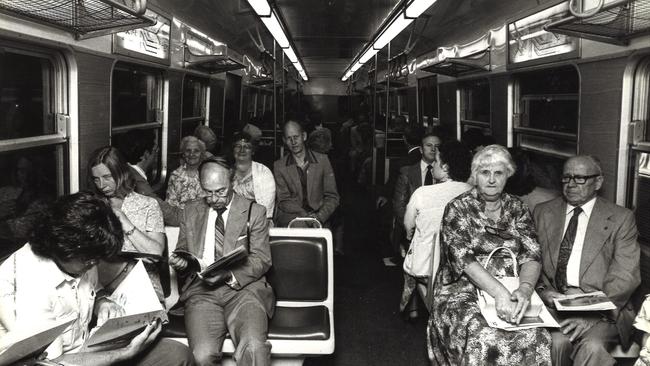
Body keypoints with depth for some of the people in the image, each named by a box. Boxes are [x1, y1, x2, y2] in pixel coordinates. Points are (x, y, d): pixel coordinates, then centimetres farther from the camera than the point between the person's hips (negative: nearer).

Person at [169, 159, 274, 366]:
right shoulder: (191, 212, 19)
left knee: (254, 348, -32)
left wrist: (229, 275, -13)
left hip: (243, 288, -2)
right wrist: (180, 262, 2)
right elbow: (182, 252, 27)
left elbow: (262, 260, 4)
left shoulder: (254, 212, 9)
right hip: (201, 291, 2)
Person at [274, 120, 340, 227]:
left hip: (319, 217, 1)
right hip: (290, 216, -1)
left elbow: (332, 197, 6)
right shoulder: (279, 166, 7)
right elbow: (284, 201, 2)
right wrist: (305, 216, -15)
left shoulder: (322, 160, 7)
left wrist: (319, 216, -13)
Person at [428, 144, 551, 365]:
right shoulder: (458, 208, 0)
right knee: (485, 339, -30)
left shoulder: (517, 209, 10)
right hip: (463, 293, -3)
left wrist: (525, 289, -22)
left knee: (536, 337, -24)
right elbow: (463, 258, -12)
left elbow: (532, 255, 0)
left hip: (510, 292, 3)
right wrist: (499, 293, -26)